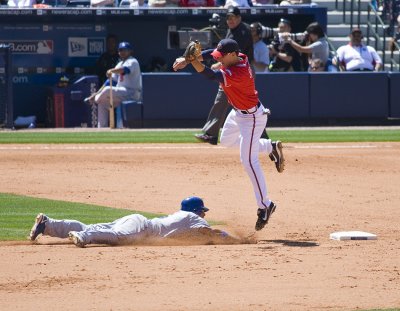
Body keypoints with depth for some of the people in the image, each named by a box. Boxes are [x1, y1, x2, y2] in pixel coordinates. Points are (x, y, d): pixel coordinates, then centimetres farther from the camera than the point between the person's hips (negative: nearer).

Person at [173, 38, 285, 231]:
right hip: (238, 112, 10)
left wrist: (191, 59, -55)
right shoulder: (238, 57, -11)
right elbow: (210, 53, -6)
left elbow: (210, 75, -44)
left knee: (248, 160, -12)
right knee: (226, 141, 29)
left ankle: (265, 205, -5)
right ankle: (271, 147, 36)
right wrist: (188, 59, -21)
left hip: (251, 117, -10)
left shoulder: (238, 74, -36)